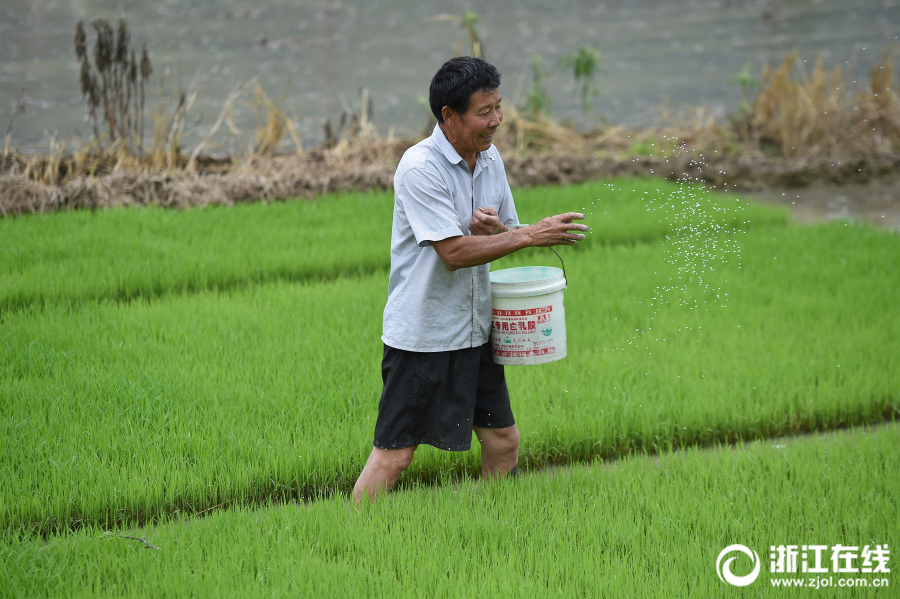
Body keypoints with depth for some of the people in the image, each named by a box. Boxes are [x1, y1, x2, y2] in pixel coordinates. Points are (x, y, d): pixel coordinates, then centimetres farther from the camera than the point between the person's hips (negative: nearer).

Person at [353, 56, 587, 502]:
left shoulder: (490, 159, 6)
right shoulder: (419, 167, -18)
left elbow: (508, 233, 15)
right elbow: (453, 251, -23)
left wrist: (494, 228, -9)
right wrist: (530, 235, -22)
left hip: (475, 330, 7)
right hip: (421, 335, -7)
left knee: (503, 440, 10)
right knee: (394, 453, -6)